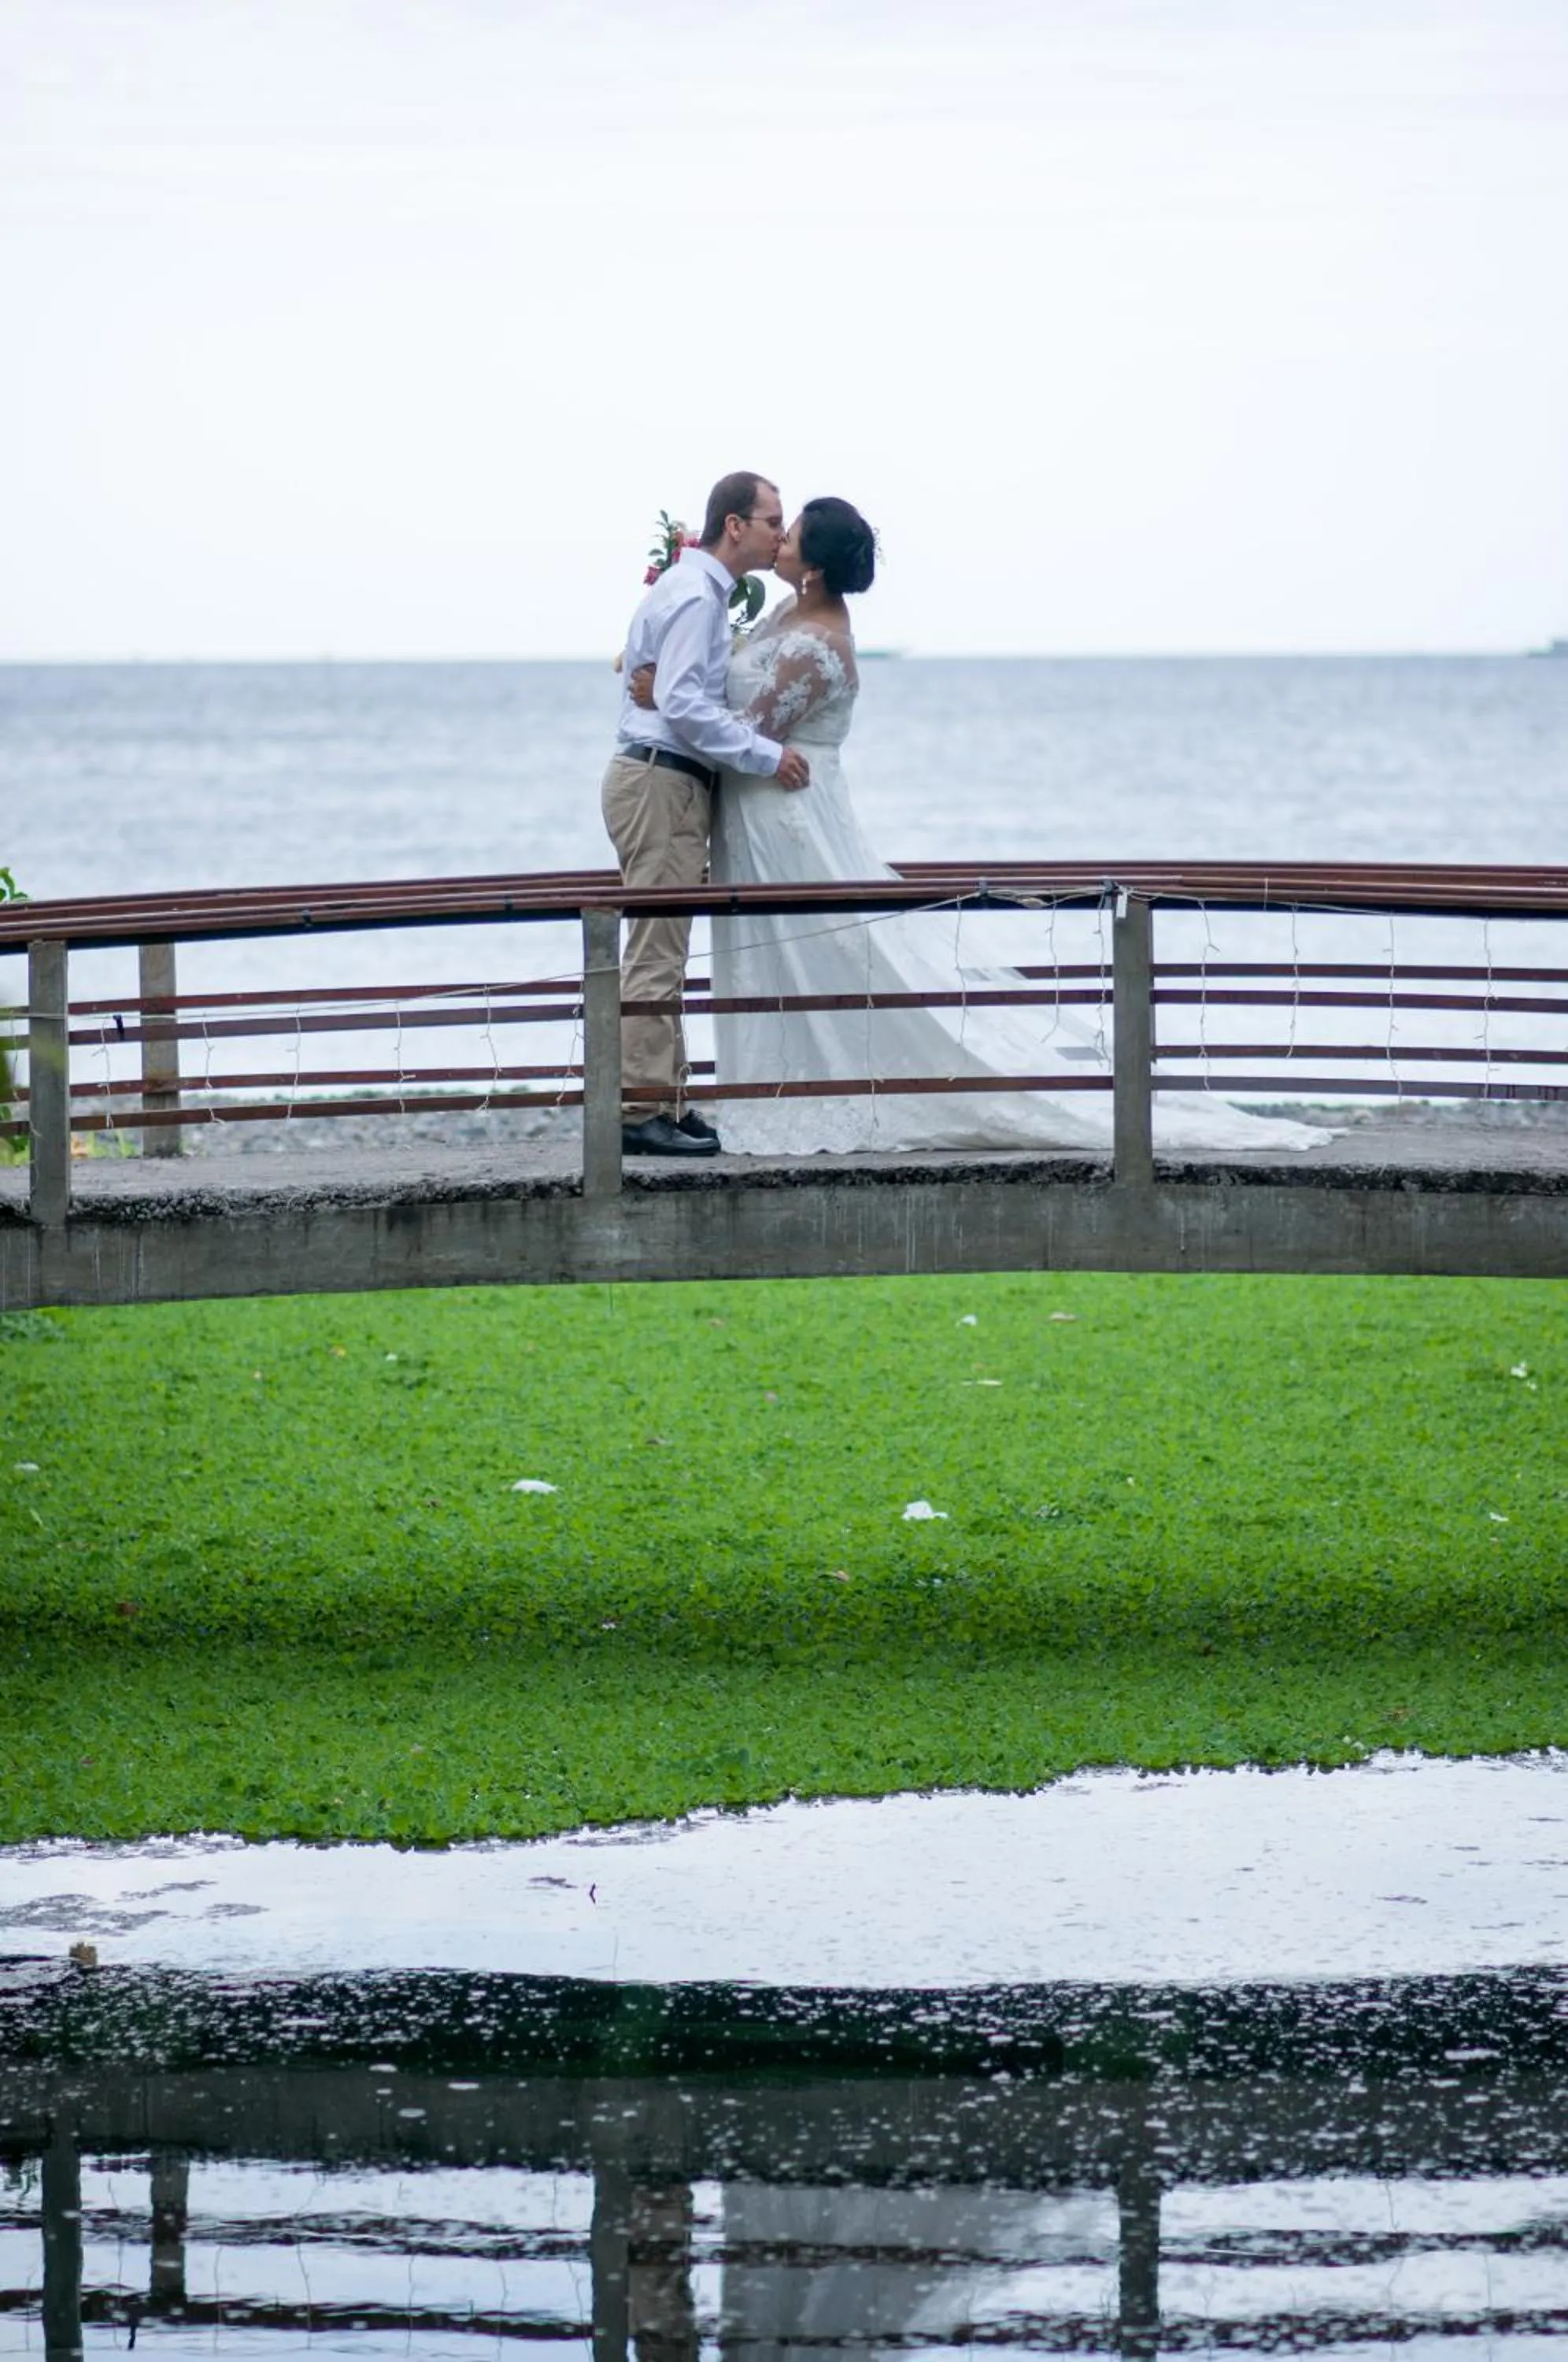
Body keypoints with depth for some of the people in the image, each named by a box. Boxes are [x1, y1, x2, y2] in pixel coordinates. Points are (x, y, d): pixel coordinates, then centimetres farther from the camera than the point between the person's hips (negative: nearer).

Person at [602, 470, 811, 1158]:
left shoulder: (702, 591, 18)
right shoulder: (694, 595, -14)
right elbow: (682, 703, -23)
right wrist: (766, 758, -21)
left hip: (669, 786, 11)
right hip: (661, 784, -11)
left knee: (661, 956, 12)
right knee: (656, 954, -11)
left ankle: (666, 1106, 17)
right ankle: (641, 1113, -12)